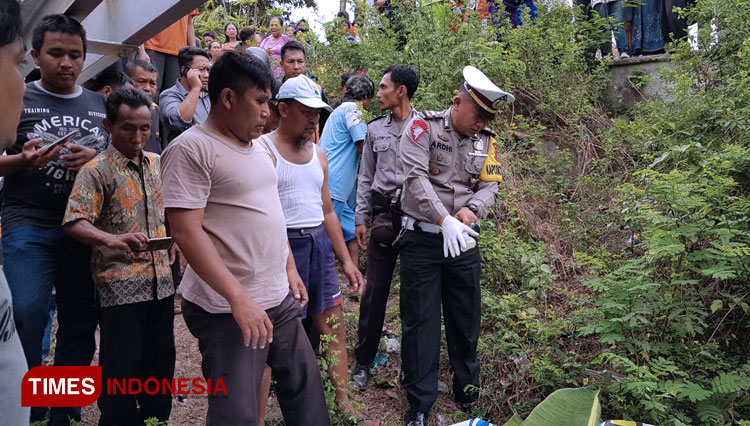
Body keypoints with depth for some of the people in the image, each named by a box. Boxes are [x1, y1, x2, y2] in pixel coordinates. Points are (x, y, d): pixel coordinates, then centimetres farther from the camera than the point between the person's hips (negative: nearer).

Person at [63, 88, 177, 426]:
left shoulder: (157, 164, 10)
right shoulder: (96, 170, -8)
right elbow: (74, 223, -17)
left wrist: (175, 239, 8)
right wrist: (114, 240, -34)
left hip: (162, 281, 6)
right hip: (120, 287, -6)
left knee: (161, 362, 16)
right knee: (122, 370, 4)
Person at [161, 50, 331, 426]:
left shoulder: (258, 146, 12)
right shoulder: (190, 149, -14)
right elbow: (186, 231, -20)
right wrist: (239, 298, -24)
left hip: (280, 299, 8)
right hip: (228, 309, -8)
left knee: (305, 386, 17)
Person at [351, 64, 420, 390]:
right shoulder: (375, 130, 10)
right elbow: (365, 178, 13)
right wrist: (361, 219, 8)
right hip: (383, 216, 3)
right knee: (374, 291, 7)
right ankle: (363, 360, 21)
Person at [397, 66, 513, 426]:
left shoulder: (485, 141, 9)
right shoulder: (423, 128, -7)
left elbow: (490, 185, 5)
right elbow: (416, 177, -17)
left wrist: (472, 209, -17)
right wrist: (445, 220, -26)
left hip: (463, 242, 5)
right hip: (422, 240, -4)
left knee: (465, 318, 15)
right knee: (420, 321, 3)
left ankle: (467, 392, 36)